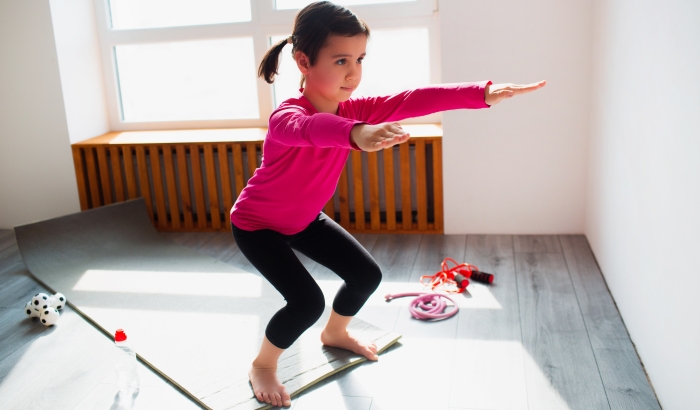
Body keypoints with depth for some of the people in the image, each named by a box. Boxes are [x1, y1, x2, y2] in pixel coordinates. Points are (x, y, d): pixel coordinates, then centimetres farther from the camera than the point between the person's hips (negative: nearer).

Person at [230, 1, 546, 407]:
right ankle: (262, 365, 11)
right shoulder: (286, 116, -36)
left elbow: (412, 100, -25)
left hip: (305, 218, 7)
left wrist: (482, 93, -36)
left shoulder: (354, 110, -15)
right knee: (308, 302, -19)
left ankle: (335, 333, 38)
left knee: (368, 274, 7)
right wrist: (356, 135, -83)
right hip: (256, 224, -7)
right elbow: (308, 127, -60)